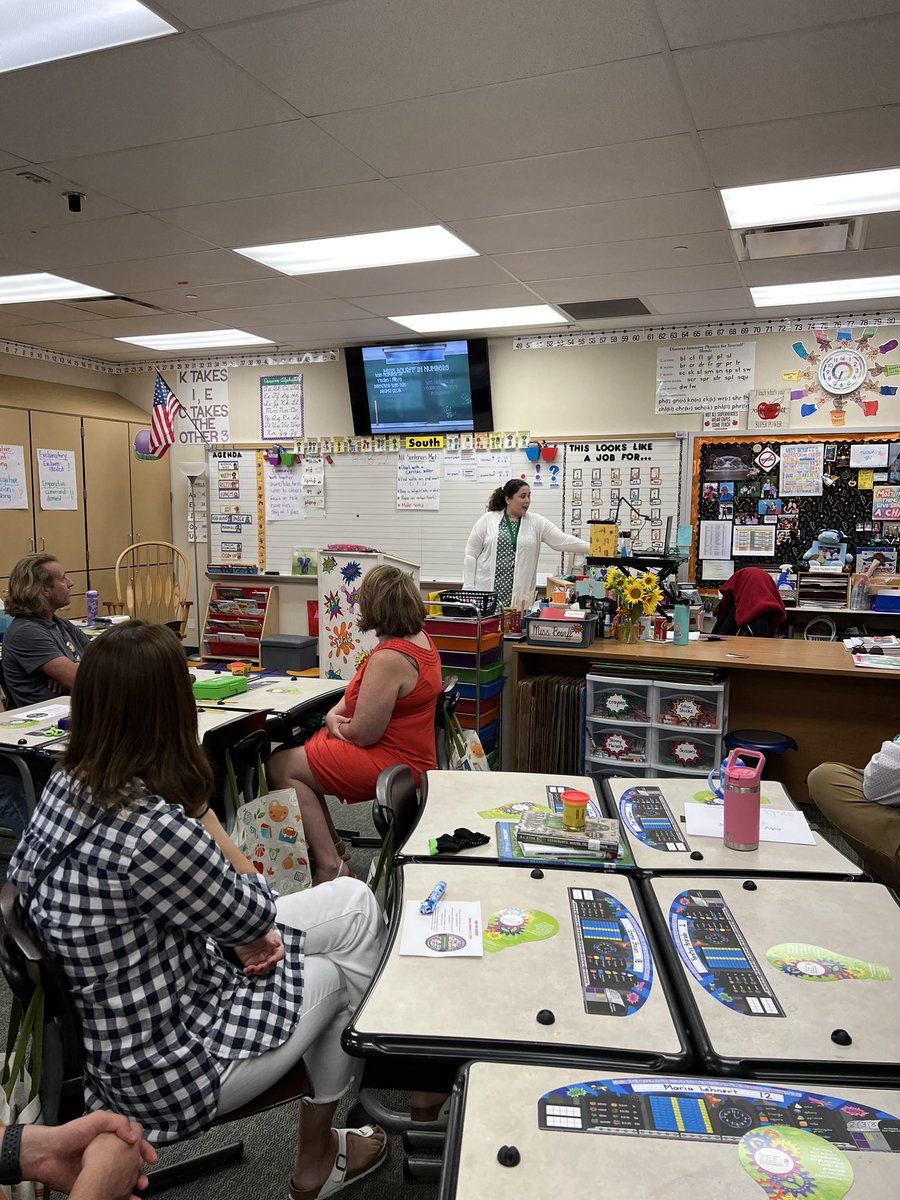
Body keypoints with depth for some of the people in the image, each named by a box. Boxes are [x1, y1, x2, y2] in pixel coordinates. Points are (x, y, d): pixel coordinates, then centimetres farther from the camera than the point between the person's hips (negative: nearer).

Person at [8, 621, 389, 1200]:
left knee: (355, 901, 9)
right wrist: (201, 810, -14)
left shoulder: (70, 785, -8)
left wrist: (245, 928, -3)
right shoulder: (153, 832, -37)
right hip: (165, 1071, -8)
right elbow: (255, 916, -18)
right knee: (337, 975, 14)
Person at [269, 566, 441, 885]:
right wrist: (334, 713, -1)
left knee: (280, 767, -6)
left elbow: (363, 734, -24)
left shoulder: (389, 658, -27)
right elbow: (362, 688, 15)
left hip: (392, 763, -11)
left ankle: (330, 864, -4)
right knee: (296, 753, 18)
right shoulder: (420, 638, 5)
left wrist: (338, 726, -3)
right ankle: (329, 842, 23)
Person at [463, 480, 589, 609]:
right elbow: (471, 554, 3)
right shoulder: (487, 520, 2)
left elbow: (563, 540, -1)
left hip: (519, 595, 2)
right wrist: (468, 587, -3)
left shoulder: (537, 522, 6)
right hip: (485, 592, -1)